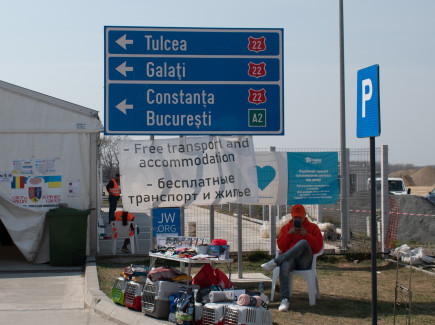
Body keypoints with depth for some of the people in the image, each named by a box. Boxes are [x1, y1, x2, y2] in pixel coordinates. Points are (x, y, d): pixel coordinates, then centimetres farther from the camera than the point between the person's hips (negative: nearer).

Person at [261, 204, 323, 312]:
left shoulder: (313, 227, 18)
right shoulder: (285, 228, 24)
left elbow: (318, 246, 4)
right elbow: (280, 246, 11)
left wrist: (305, 234, -6)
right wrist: (289, 234, -2)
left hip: (305, 262, -1)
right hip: (289, 258, 1)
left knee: (303, 243, -36)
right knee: (284, 266, -38)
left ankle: (275, 262, -38)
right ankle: (285, 300, -44)